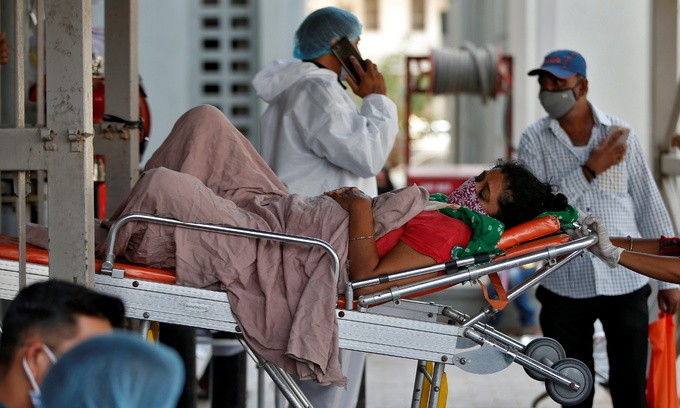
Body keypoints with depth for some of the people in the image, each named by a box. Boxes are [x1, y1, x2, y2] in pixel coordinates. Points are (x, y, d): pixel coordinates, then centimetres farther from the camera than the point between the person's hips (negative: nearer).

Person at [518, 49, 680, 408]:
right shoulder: (534, 140, 1)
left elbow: (648, 204, 6)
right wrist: (589, 171, -16)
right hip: (565, 286, 0)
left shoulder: (619, 133, 3)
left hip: (625, 283, 0)